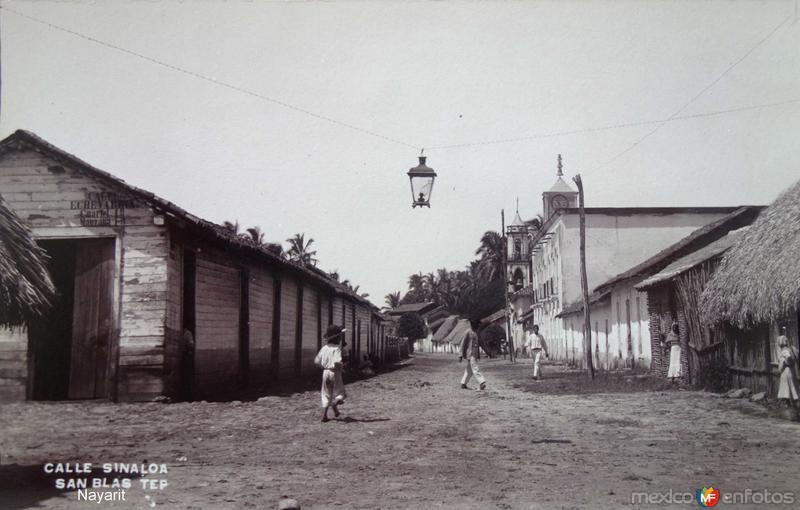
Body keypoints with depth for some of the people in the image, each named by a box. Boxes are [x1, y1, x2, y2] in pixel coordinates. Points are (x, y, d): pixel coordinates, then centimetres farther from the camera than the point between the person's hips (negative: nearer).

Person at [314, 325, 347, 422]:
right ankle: (335, 402, -22)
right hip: (335, 373, -5)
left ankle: (324, 415, 7)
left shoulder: (324, 348, 4)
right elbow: (337, 362, -27)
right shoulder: (337, 348, -15)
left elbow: (316, 361, 6)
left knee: (326, 394, 13)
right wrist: (340, 367, -7)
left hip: (325, 372, 5)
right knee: (339, 393, 9)